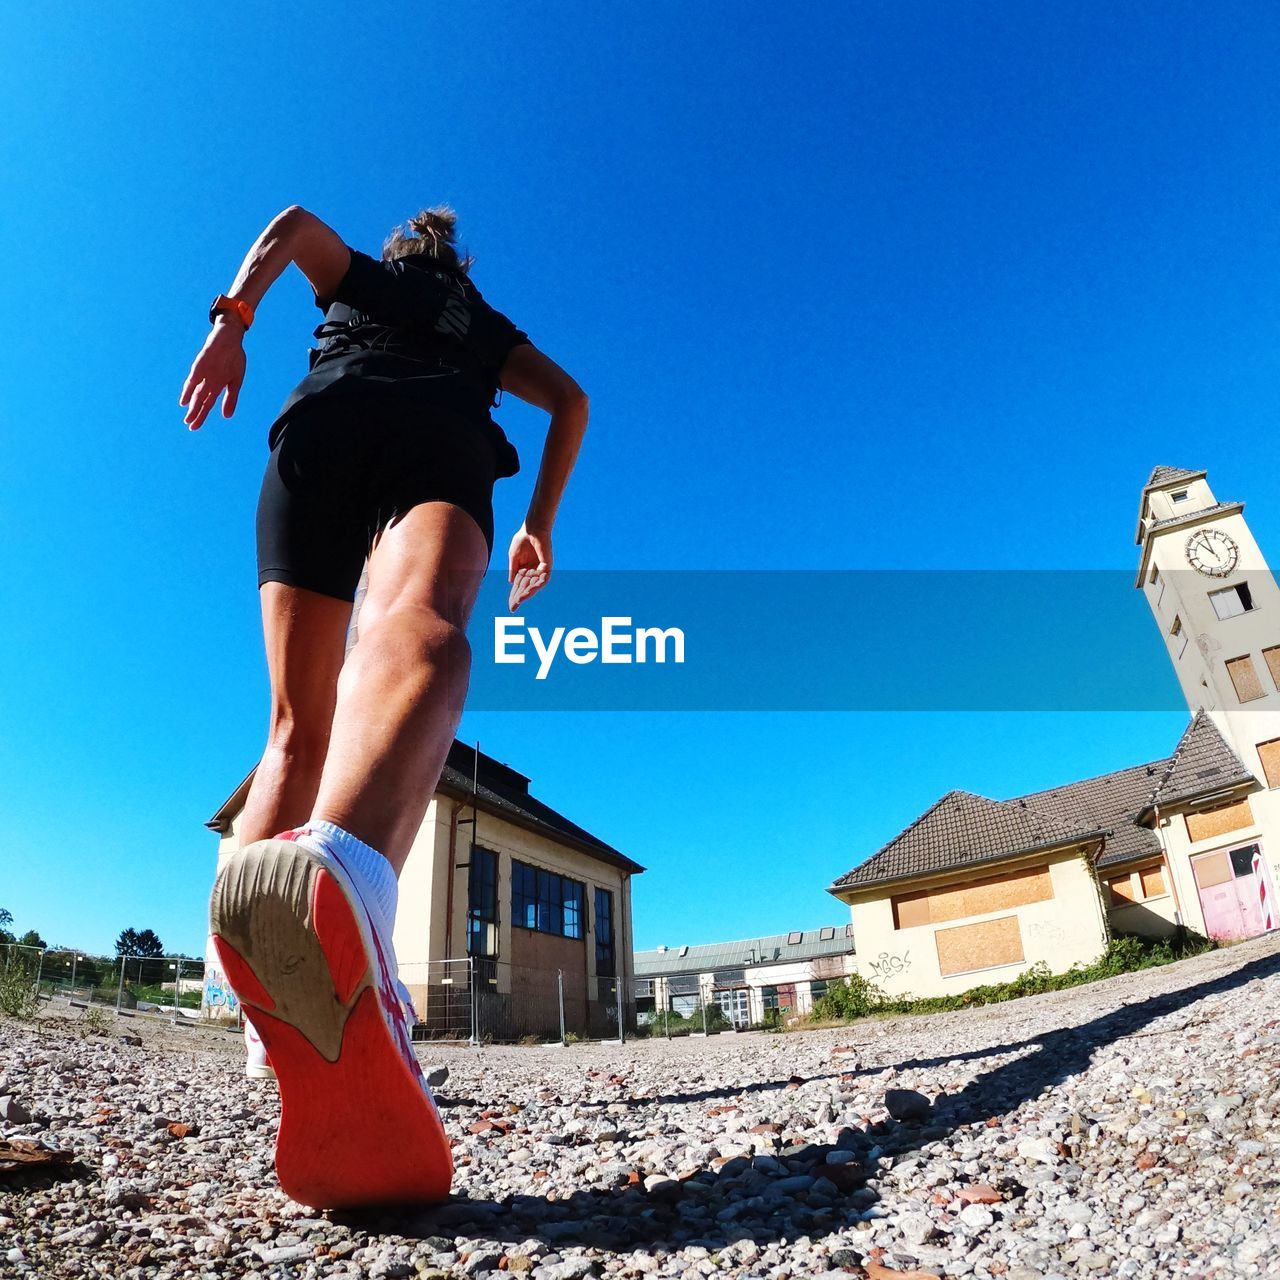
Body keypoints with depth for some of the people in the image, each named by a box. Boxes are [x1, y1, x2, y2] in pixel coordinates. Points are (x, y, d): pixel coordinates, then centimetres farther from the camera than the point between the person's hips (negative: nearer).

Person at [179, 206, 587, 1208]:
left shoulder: (359, 279, 41)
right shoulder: (490, 329, 41)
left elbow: (297, 223, 22)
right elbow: (570, 399, 28)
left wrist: (232, 318, 9)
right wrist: (540, 523, 27)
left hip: (329, 423, 2)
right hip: (446, 446, -1)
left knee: (300, 722, -1)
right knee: (420, 634, -35)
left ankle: (291, 1032, -16)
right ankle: (344, 878, -70)